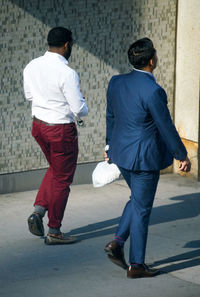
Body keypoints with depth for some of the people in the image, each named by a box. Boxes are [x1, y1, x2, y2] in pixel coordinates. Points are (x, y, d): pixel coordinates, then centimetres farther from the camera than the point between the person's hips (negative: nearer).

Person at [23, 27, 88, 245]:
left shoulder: (31, 67, -3)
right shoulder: (67, 74, -24)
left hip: (38, 125, 7)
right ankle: (53, 232, 16)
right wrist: (83, 109, 3)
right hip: (61, 130, -7)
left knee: (55, 169, 28)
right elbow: (79, 110, -19)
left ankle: (38, 210, 13)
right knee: (62, 180, 8)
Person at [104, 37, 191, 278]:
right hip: (144, 157, -7)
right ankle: (136, 265, 12)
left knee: (138, 200, 25)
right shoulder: (153, 91, -23)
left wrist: (110, 146, 25)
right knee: (141, 208, 4)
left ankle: (117, 242, 14)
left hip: (121, 153, 7)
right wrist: (182, 156, -4)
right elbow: (166, 128, -16)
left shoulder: (116, 82, -1)